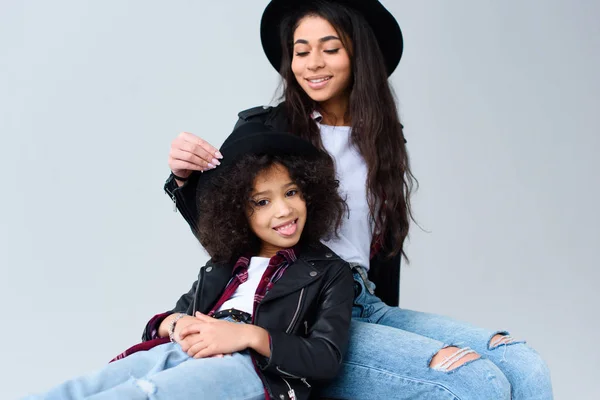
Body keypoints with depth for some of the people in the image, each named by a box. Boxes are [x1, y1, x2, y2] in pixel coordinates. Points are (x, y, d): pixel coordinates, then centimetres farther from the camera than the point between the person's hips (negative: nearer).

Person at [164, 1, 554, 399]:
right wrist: (185, 177, -15)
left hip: (367, 307, 5)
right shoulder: (263, 129, 1)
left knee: (526, 367, -16)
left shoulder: (382, 140, 14)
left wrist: (389, 325, 17)